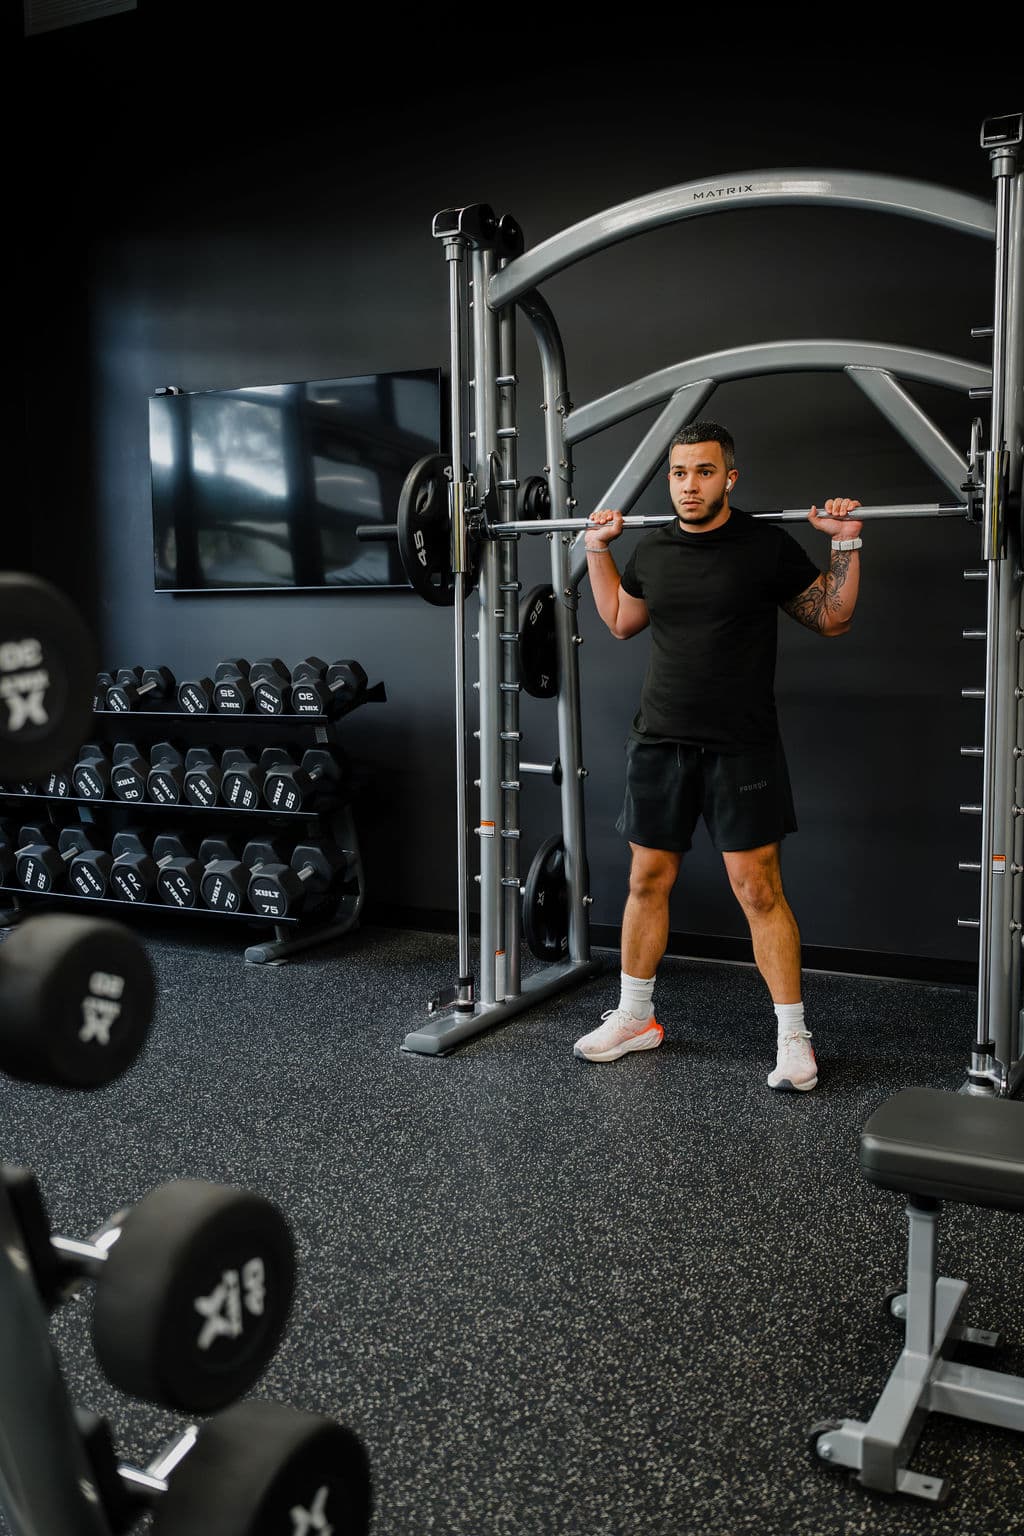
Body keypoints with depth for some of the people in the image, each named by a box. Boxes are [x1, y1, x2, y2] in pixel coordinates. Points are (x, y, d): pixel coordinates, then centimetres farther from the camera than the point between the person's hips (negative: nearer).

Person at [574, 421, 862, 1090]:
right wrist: (598, 549, 19)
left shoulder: (768, 545, -5)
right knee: (648, 881, 11)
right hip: (660, 741, 4)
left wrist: (846, 543, -7)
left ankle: (793, 1037, 8)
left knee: (759, 890, -4)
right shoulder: (652, 549, 7)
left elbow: (832, 618, 3)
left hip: (740, 749, -4)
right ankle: (634, 1017, 26)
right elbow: (621, 621, 24)